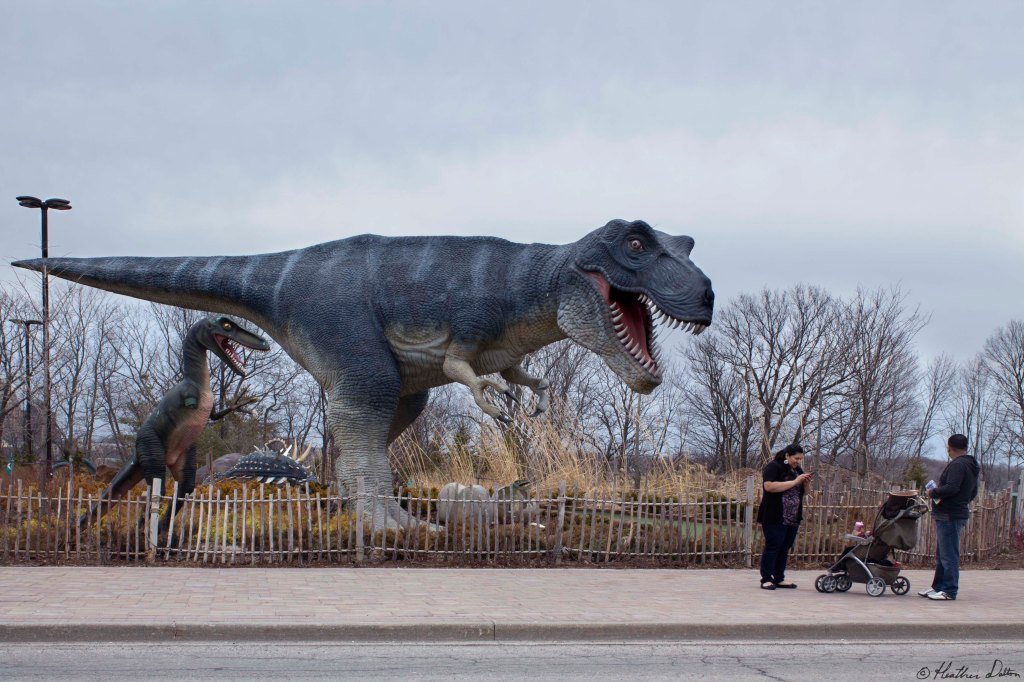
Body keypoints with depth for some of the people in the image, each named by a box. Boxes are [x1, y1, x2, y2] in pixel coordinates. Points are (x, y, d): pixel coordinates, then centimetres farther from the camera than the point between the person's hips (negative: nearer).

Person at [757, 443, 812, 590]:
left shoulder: (797, 470, 18)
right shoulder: (773, 467, -8)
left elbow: (803, 491, 25)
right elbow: (769, 486, -22)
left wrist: (806, 483, 1)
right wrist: (794, 482, -20)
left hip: (793, 519, 8)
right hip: (774, 518, -8)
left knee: (785, 548, 8)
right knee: (772, 547, -7)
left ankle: (779, 579, 13)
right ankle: (766, 580, -3)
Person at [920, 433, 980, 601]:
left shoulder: (957, 465, -16)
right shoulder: (972, 466, 16)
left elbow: (951, 488, -27)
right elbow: (973, 493, 24)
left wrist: (933, 492, -12)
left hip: (949, 516, -11)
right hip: (960, 512, 11)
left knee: (948, 555, -8)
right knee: (941, 555, 17)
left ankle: (949, 591, -6)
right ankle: (938, 587, 23)